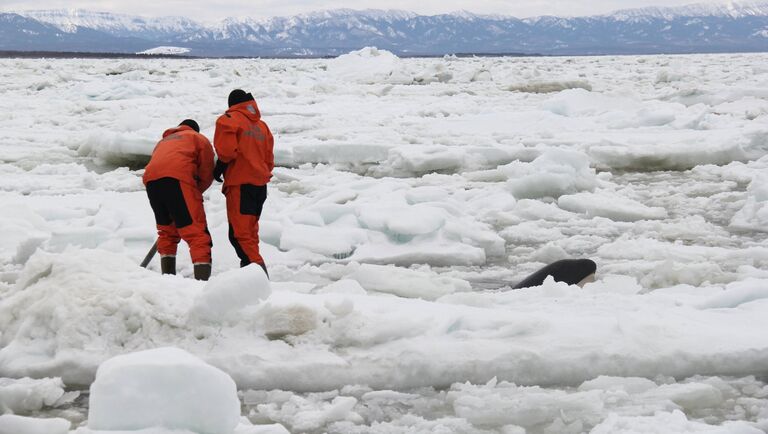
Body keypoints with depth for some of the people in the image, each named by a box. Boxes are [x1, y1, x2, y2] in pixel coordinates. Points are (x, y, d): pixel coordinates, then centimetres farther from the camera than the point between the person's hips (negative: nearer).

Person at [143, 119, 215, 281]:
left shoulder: (163, 141, 41)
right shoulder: (199, 139, 26)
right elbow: (207, 174, 14)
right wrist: (196, 192, 28)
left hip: (151, 179, 5)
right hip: (177, 178, -5)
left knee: (166, 230, 22)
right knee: (197, 233, -9)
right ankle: (203, 279, -24)